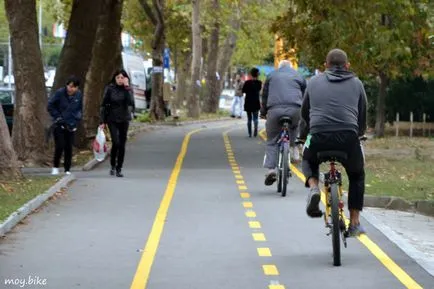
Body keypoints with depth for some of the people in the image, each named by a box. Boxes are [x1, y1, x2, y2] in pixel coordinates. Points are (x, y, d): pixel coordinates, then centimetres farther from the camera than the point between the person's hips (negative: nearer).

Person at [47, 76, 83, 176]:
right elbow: (50, 106, -4)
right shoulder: (60, 93, -12)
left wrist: (76, 119, -1)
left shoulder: (79, 95, -1)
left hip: (71, 126, 3)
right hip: (59, 125, -3)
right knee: (60, 146, -10)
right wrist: (58, 117, -9)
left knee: (69, 148, 2)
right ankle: (55, 167, 6)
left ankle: (67, 169, 10)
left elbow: (80, 109, 13)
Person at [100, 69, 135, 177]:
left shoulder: (127, 89, -1)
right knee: (116, 142, -15)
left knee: (122, 145, 3)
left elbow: (131, 103, -17)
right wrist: (103, 121, -4)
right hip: (112, 120, -2)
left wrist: (127, 89, -21)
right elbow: (104, 105, -1)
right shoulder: (110, 89, -4)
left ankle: (119, 169, 13)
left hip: (124, 120, 2)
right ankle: (113, 166, 5)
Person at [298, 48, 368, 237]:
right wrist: (359, 134, 43)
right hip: (348, 139, 0)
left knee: (309, 161, 35)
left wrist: (303, 135, 45)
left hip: (319, 138, 0)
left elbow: (304, 113, 25)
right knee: (357, 175, 27)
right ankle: (354, 223, 22)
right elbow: (362, 116, 21)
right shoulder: (356, 84, 17)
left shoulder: (314, 82, 18)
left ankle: (313, 187, 4)